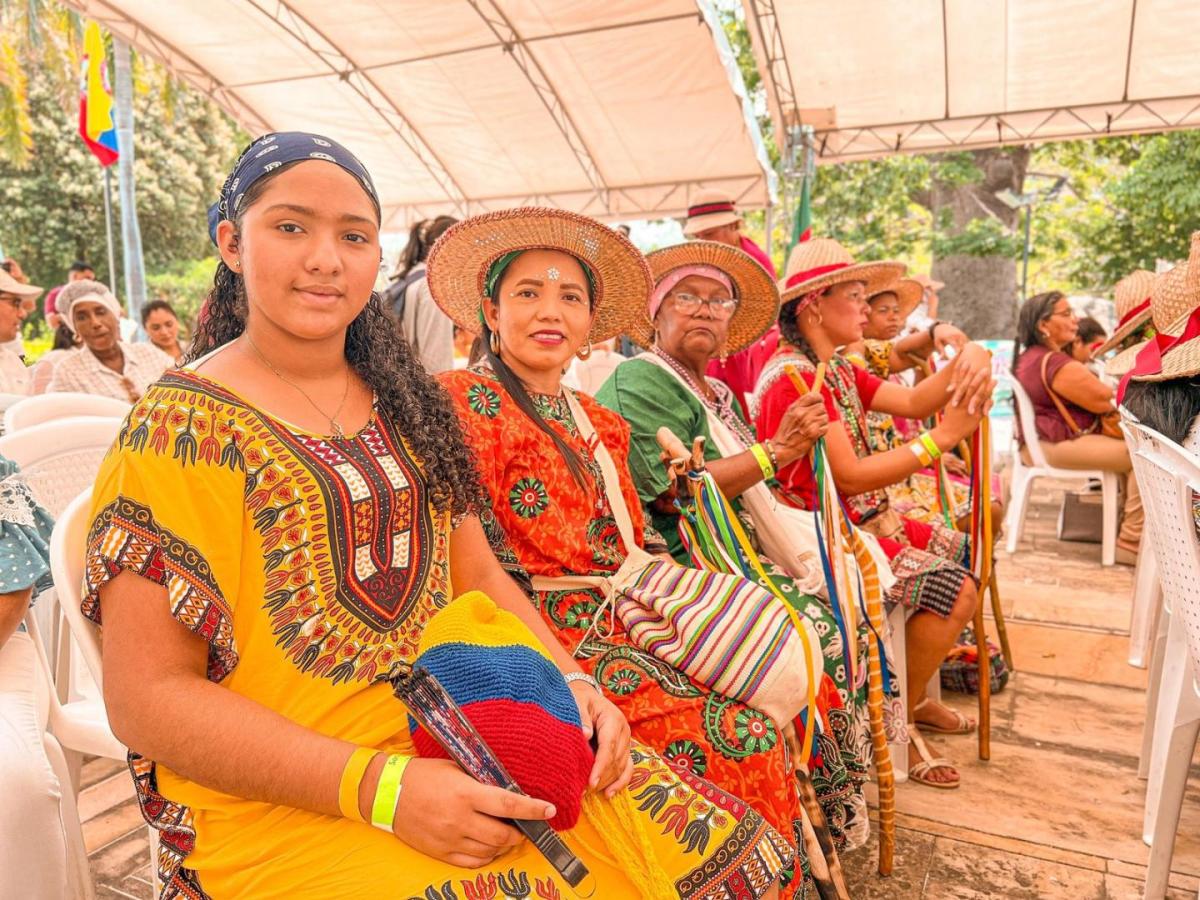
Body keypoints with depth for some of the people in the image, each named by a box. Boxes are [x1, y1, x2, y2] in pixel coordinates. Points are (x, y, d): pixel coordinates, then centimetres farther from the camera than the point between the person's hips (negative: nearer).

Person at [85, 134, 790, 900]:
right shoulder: (181, 428, -9)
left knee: (712, 838, -9)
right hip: (283, 803, -5)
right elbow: (149, 700, -12)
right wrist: (378, 786, -21)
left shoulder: (403, 401, 10)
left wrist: (569, 681, -5)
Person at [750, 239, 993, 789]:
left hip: (861, 519, 11)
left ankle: (914, 697, 28)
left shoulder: (837, 370, 12)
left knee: (965, 552, 17)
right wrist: (942, 437, -22)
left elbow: (911, 402, 3)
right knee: (956, 592, -14)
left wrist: (962, 365, -15)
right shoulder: (794, 376, -21)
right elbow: (851, 476, -25)